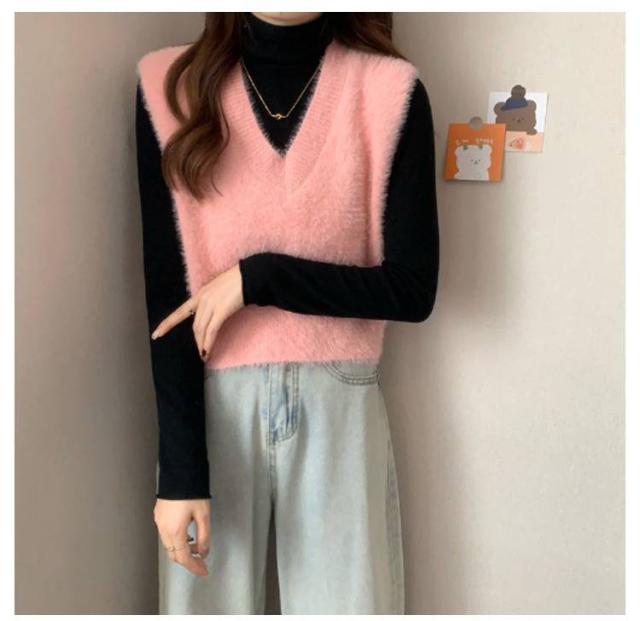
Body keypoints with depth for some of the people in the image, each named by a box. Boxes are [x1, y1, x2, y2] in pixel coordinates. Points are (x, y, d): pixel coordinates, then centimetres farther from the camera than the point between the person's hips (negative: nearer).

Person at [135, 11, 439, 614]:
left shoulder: (389, 90, -4)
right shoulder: (171, 84, -3)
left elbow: (413, 290, -6)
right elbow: (167, 294, -7)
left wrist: (261, 276, -14)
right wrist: (181, 469, -12)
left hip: (339, 406, 0)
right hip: (209, 406, 1)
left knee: (345, 595, 9)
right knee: (210, 595, 11)